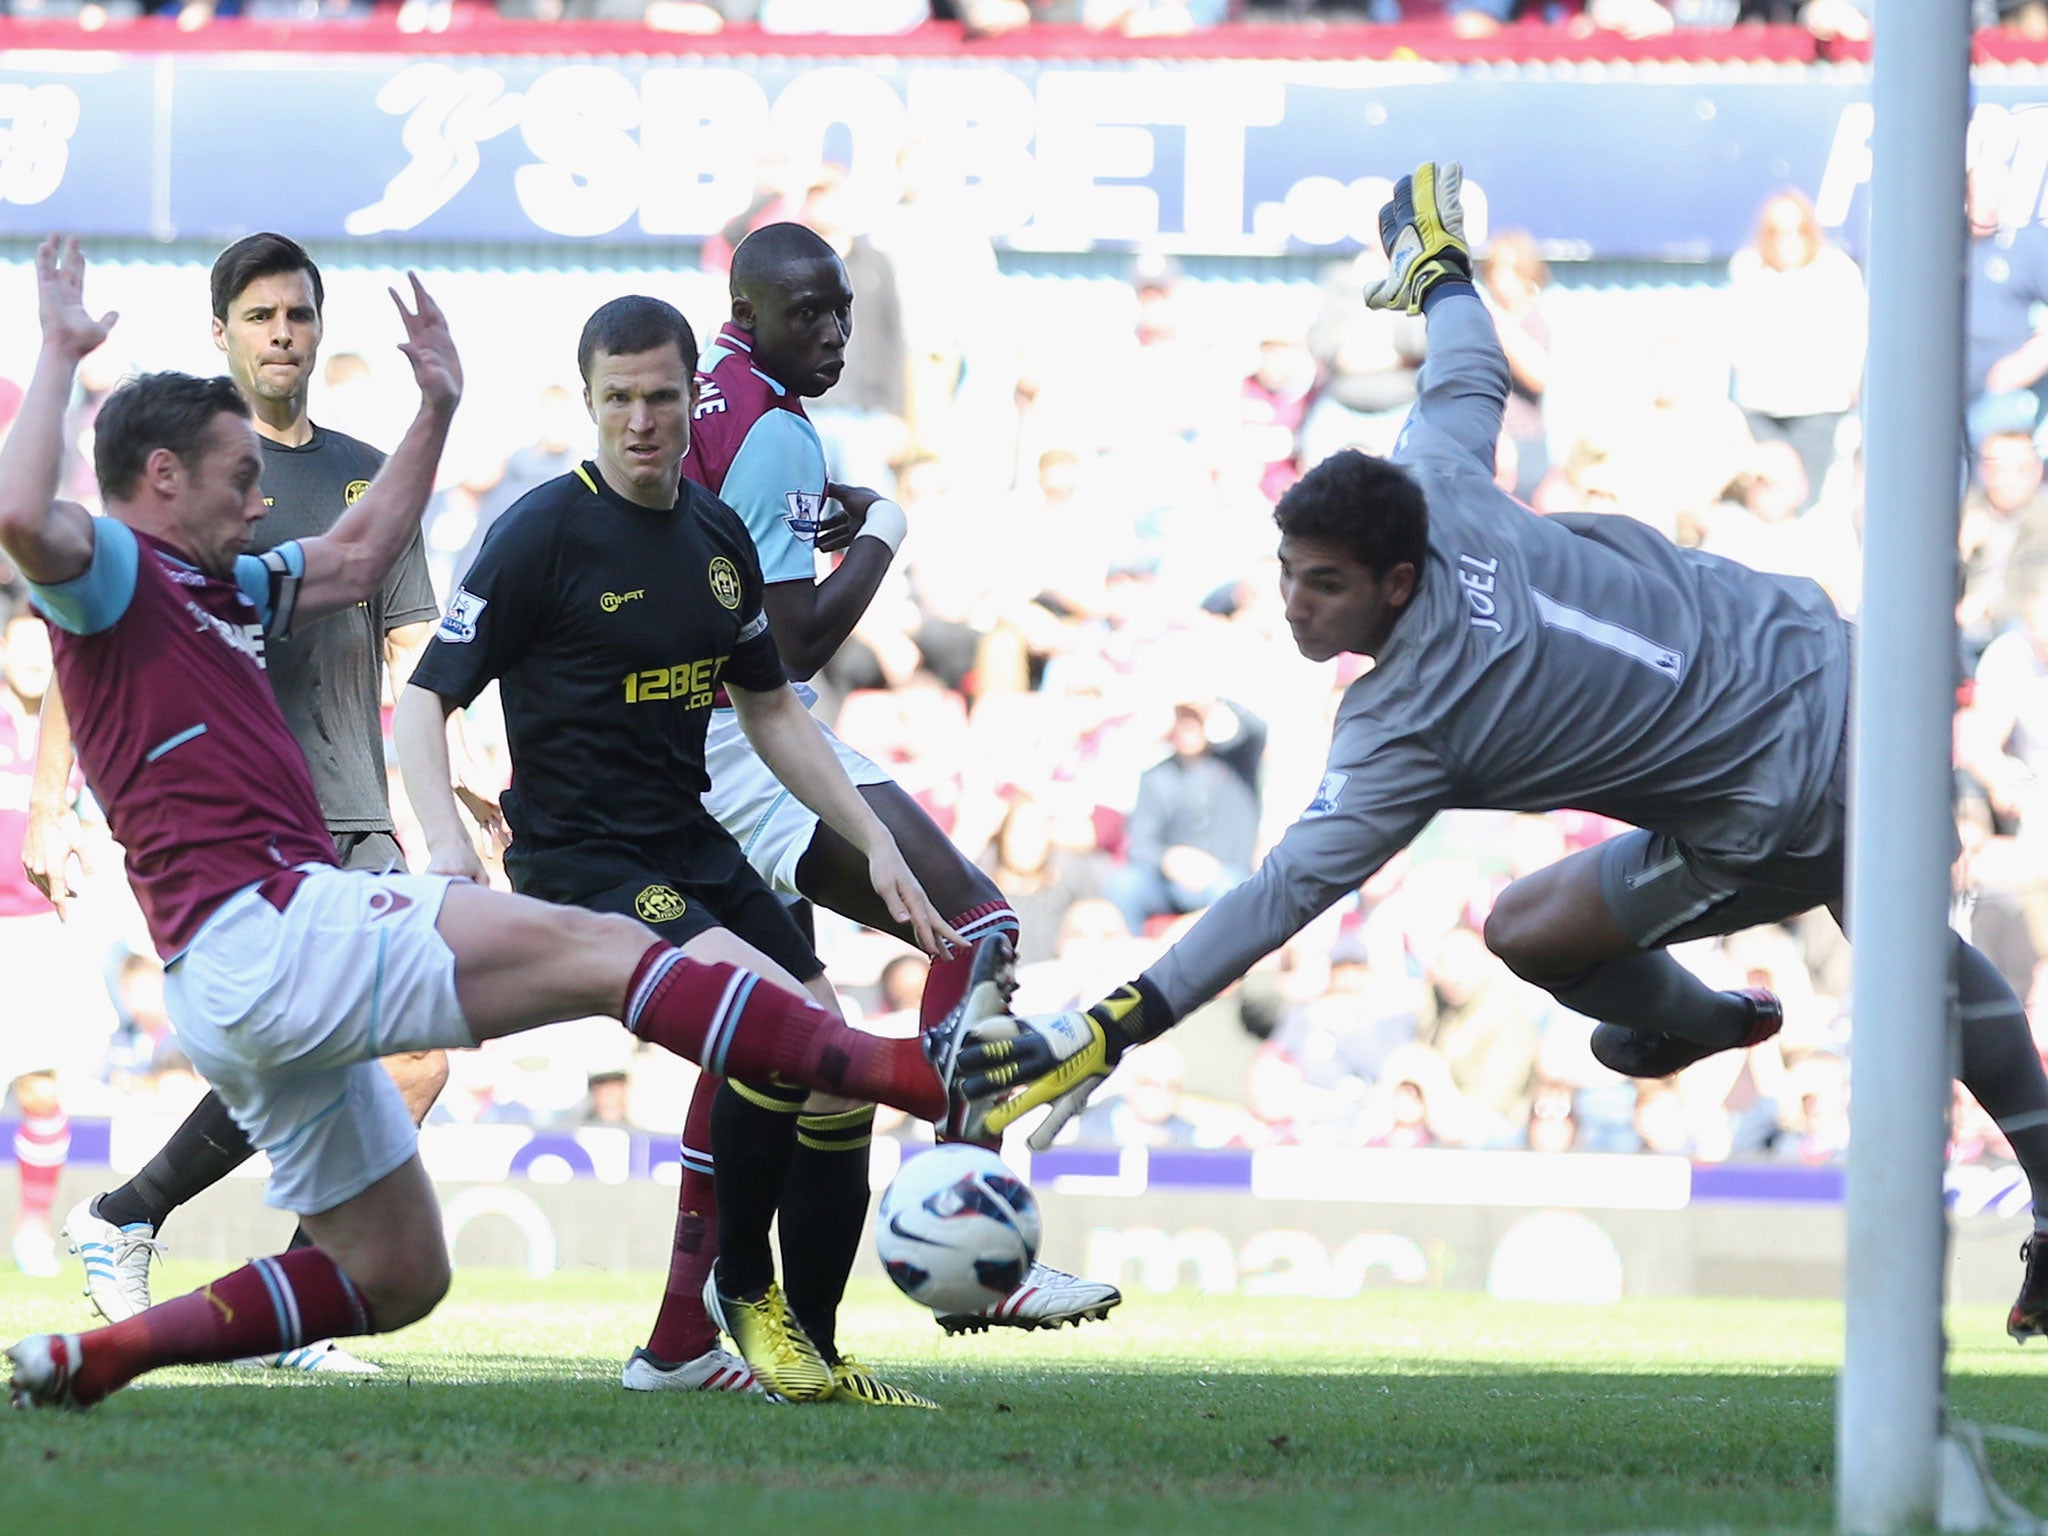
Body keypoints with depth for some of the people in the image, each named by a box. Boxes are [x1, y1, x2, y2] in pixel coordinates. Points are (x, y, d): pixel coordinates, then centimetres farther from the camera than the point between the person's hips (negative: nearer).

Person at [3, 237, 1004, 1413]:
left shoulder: (217, 590, 26)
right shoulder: (112, 573, -3)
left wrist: (437, 407, 35)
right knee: (594, 951, -14)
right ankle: (924, 1075, -21)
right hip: (265, 926, -11)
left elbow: (356, 558, 39)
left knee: (397, 1283, 14)